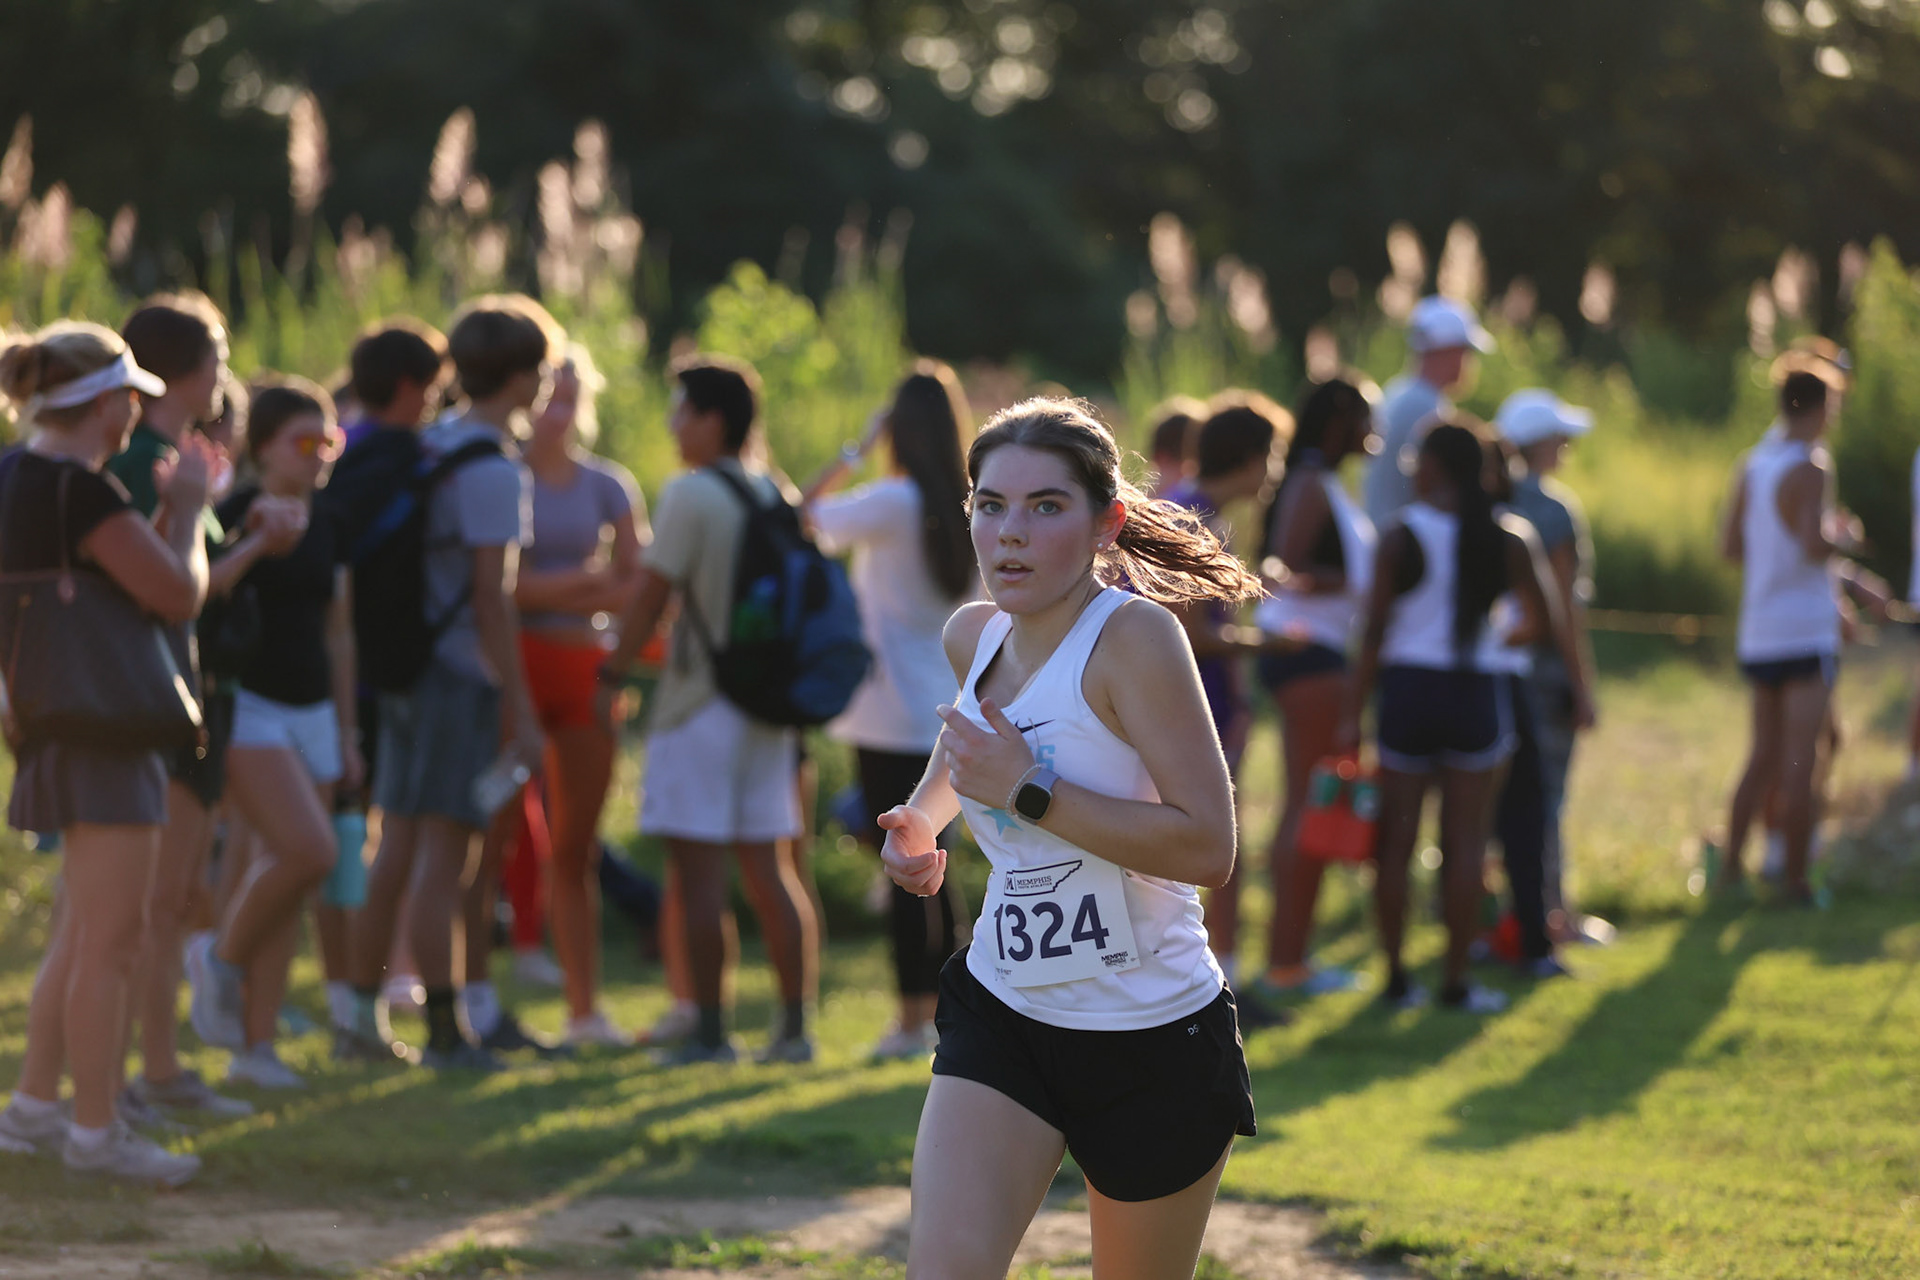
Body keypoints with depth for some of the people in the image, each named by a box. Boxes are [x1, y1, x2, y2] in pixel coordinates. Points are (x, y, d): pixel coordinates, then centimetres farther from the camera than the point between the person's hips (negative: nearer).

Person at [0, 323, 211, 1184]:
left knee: (83, 935, 19)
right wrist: (186, 508, -1)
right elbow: (180, 595, -14)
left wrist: (171, 507, 14)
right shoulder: (83, 492, -19)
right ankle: (94, 1131, 3)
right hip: (101, 732, -10)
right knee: (109, 944, -3)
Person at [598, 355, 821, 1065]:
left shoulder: (691, 495, -12)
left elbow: (651, 596, -13)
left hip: (700, 705, -8)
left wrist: (612, 674, -4)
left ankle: (710, 1032, -5)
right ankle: (794, 1027, 11)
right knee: (767, 866, 11)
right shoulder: (774, 495, 10)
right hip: (765, 703, 8)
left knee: (698, 870, -4)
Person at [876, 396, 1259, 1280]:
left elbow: (1207, 848, -27)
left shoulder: (1135, 635, -18)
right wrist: (922, 816, 12)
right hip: (1002, 1016, 5)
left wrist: (1028, 792, -27)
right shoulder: (974, 636, 3)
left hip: (1154, 1039, -5)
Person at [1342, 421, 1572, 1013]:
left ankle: (1396, 976, 9)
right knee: (1465, 842, 6)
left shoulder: (1401, 536, -7)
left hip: (1408, 688, -1)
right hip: (1476, 693, 1)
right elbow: (1546, 621, 6)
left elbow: (1375, 631, -8)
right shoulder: (1506, 540, -1)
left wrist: (1352, 713, -5)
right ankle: (1455, 981, 5)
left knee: (1397, 838, 8)